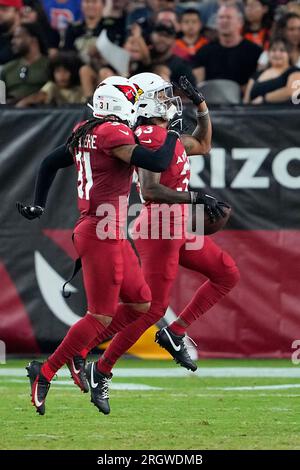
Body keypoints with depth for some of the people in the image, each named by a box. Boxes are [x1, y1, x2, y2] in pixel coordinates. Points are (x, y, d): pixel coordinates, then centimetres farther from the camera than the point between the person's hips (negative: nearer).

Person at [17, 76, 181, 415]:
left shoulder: (85, 133, 12)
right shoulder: (113, 133, -15)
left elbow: (50, 163, 20)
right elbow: (156, 163, -20)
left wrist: (38, 205, 25)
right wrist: (173, 132, -4)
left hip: (110, 236, 10)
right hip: (101, 236, -10)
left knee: (139, 303, 14)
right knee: (101, 316, -5)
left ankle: (75, 352, 17)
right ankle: (44, 373, 0)